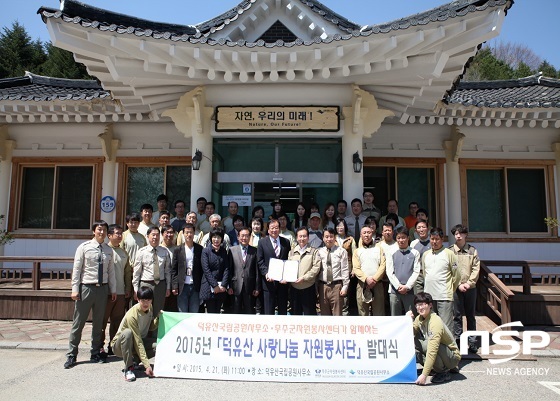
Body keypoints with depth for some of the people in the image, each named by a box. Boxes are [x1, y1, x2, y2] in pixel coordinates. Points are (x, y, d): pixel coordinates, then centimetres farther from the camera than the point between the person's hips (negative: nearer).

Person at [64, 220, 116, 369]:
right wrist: (75, 289, -10)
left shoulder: (109, 250, 7)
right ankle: (71, 355, 15)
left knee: (98, 323, 12)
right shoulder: (84, 247, -3)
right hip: (86, 288, -4)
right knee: (78, 323, 2)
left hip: (102, 289, 4)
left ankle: (96, 353, 24)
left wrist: (113, 290, 9)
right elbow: (76, 269, -5)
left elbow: (111, 271, 10)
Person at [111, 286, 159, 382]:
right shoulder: (132, 315, -29)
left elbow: (151, 328, 5)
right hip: (120, 346, -6)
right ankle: (128, 368, -25)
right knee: (127, 332, -40)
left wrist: (158, 318, -15)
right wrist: (147, 365, -34)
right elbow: (138, 343, -31)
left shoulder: (150, 308, -7)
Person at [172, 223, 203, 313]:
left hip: (195, 286, 0)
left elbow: (202, 268, 3)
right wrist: (174, 286, -3)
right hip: (182, 286, 0)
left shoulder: (199, 249, 3)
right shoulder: (178, 250, 3)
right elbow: (174, 269, 4)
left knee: (194, 314, 6)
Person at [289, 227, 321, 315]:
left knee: (309, 312, 3)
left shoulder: (313, 251, 0)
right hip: (294, 287, 4)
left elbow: (316, 267, -9)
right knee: (295, 312, 13)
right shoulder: (292, 251, 11)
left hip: (308, 287, -4)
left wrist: (304, 277, -17)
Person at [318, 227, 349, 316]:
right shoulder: (320, 251, 4)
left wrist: (345, 286, -6)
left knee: (337, 313, 5)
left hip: (336, 286, -2)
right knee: (324, 314, 12)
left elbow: (345, 270, -2)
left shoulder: (341, 251, -1)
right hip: (323, 286, 2)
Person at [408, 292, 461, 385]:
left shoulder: (435, 322, -28)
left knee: (426, 345, -33)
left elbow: (432, 351, -34)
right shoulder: (419, 318, -2)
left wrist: (424, 375, -37)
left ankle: (444, 373, -10)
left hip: (452, 357, -8)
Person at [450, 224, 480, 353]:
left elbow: (476, 269, 2)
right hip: (455, 288, -1)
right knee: (457, 315, 2)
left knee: (470, 315, 9)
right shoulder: (450, 251, 1)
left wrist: (469, 283, -9)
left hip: (470, 288, 2)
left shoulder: (472, 250, 6)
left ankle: (472, 342, 16)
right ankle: (458, 341, 9)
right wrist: (459, 285, -10)